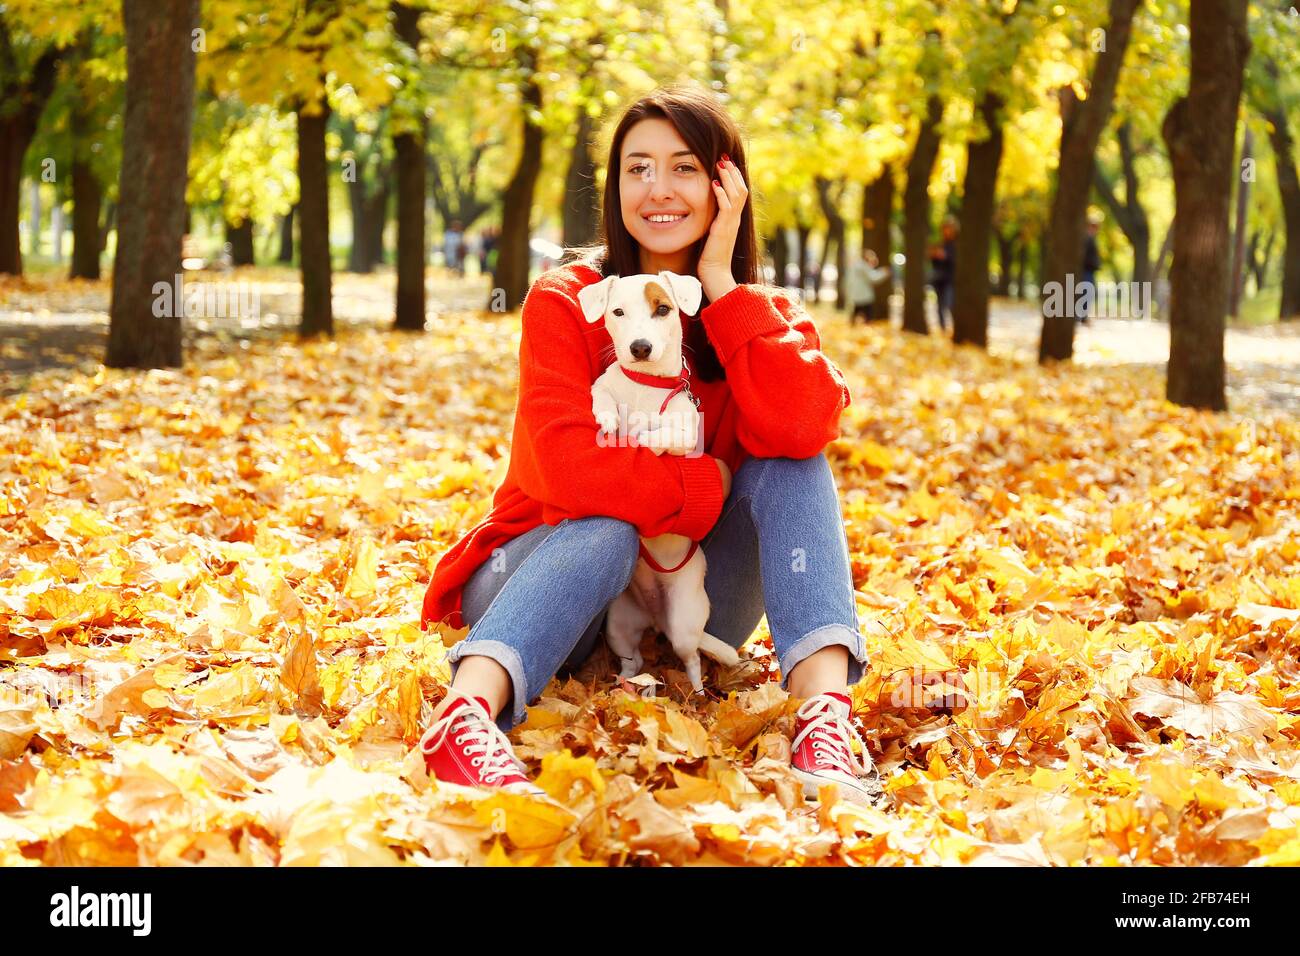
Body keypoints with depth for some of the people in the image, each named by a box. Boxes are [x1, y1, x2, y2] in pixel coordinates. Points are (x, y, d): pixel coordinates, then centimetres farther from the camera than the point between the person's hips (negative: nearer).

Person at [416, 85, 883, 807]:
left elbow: (803, 430, -25)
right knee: (605, 528, -35)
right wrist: (710, 486, -19)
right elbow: (564, 467, -25)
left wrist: (720, 282, -21)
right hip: (557, 573, -3)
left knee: (790, 465, -21)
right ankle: (464, 714, -56)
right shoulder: (565, 300, -9)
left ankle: (824, 713, -39)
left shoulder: (762, 314, -1)